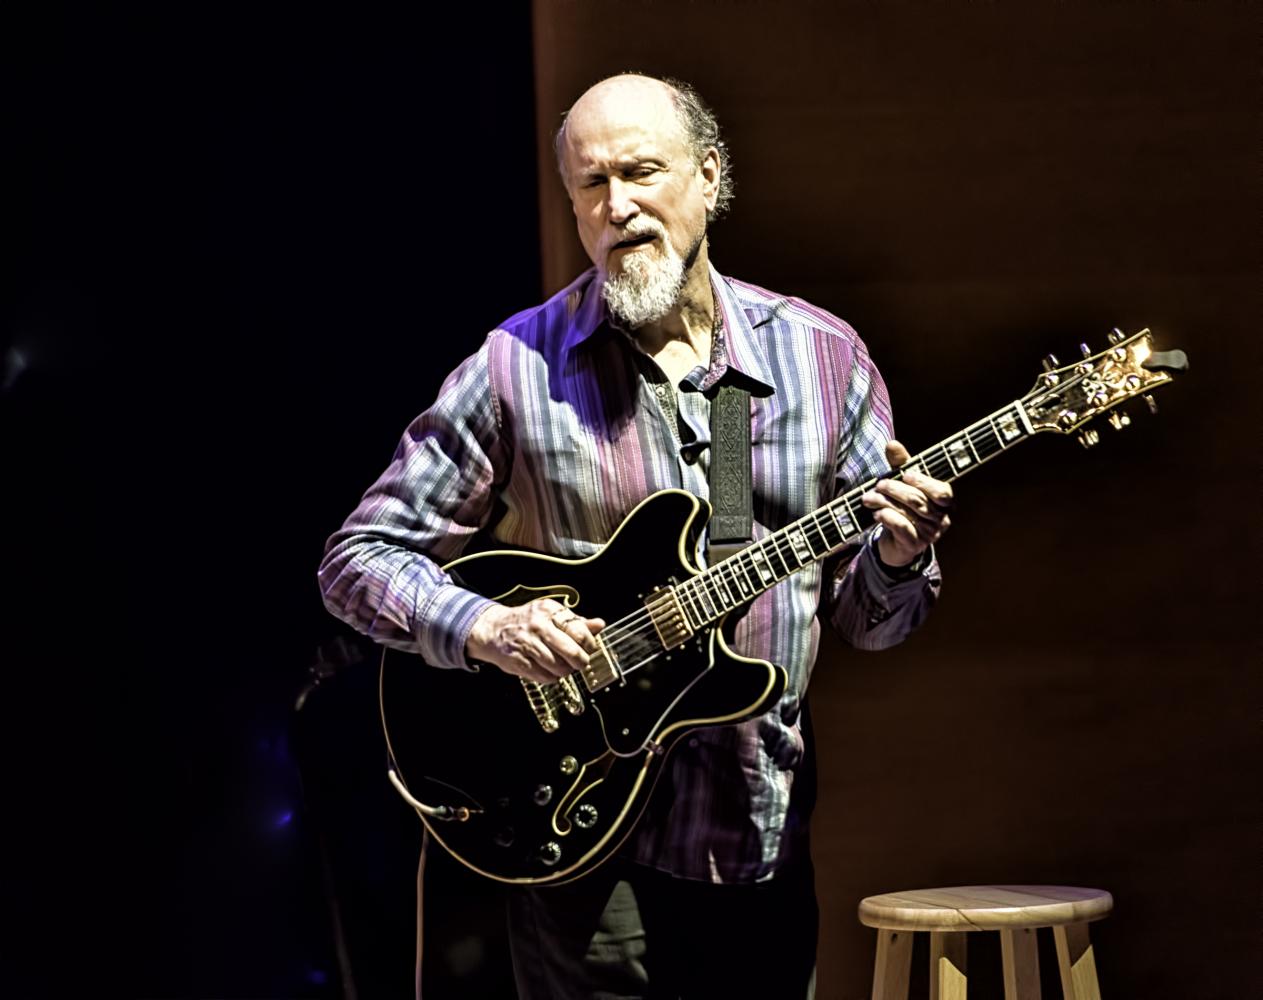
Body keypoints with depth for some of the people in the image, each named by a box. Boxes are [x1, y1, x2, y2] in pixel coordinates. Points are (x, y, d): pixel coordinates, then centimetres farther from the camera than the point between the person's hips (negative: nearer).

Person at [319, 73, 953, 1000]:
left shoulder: (822, 355, 3)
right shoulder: (518, 367, -5)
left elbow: (865, 620, 7)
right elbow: (359, 558, -2)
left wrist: (895, 558, -16)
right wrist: (484, 627, -19)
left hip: (768, 839, 3)